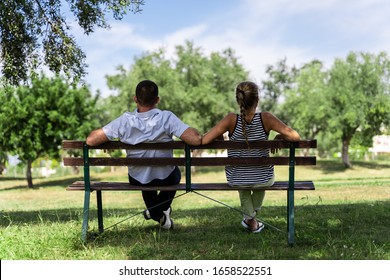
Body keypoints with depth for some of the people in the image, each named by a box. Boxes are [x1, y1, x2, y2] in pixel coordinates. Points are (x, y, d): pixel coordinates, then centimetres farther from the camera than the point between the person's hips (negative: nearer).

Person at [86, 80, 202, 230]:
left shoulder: (125, 120, -23)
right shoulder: (167, 118, -27)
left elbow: (90, 140, -22)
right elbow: (196, 140, -33)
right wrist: (196, 132, -10)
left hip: (136, 180, 1)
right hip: (165, 179, -1)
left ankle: (158, 215, 38)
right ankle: (162, 209, 36)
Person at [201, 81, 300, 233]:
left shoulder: (231, 119, -18)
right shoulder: (265, 118, -18)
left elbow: (204, 140, -23)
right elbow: (295, 137, -23)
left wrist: (219, 138, -3)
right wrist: (279, 137, -3)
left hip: (236, 179, 0)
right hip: (263, 179, 0)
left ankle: (250, 217, 41)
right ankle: (253, 214, 49)